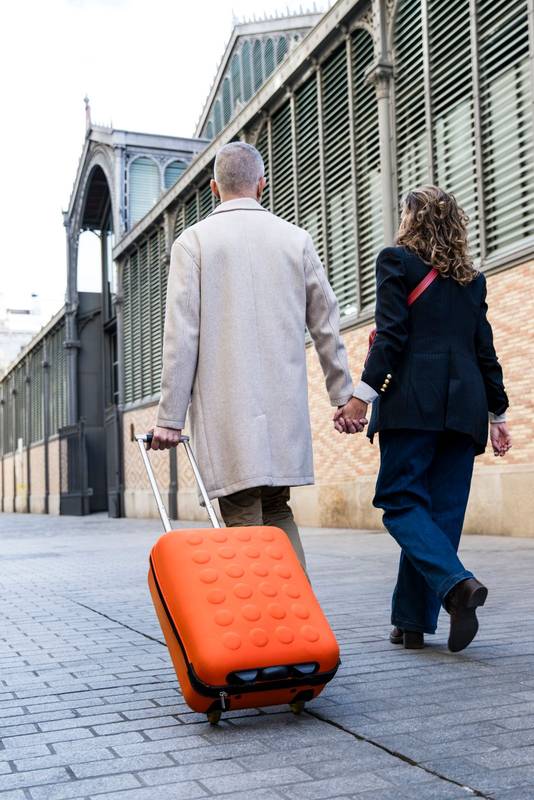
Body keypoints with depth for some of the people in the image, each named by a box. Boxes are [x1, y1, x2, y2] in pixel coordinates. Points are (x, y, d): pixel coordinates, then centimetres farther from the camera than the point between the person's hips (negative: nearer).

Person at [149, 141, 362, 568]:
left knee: (244, 519, 0)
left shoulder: (194, 241, -1)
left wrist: (170, 417, -3)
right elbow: (327, 325, 10)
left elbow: (181, 336, -6)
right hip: (286, 405, 4)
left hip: (227, 407, -3)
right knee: (277, 510, 16)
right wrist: (344, 395, 18)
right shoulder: (296, 239, 8)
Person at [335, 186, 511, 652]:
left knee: (401, 501, -1)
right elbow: (485, 349, 16)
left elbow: (392, 336, -8)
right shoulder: (472, 278, 18)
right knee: (442, 509, 5)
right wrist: (497, 412, 19)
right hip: (464, 405, 5)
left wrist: (362, 395, -11)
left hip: (413, 402, -5)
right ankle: (414, 621, 8)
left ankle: (456, 583, -23)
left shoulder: (397, 262, 3)